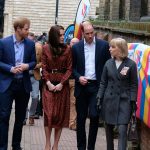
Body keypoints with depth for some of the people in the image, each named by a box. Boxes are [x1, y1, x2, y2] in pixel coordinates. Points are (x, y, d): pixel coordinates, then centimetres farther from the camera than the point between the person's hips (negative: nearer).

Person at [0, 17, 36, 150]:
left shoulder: (30, 44, 3)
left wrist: (27, 66, -13)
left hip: (24, 84, 4)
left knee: (20, 117, 11)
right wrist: (11, 69, -19)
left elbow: (34, 62, 9)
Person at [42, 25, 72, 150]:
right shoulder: (46, 48, 2)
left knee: (61, 114, 2)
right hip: (49, 85, 0)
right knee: (49, 114, -3)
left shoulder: (67, 49, 1)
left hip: (62, 85, 0)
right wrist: (48, 83, -10)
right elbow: (44, 68, 1)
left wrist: (61, 83, -11)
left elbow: (69, 69, -2)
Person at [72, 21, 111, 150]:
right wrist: (78, 77, -8)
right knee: (81, 118, 8)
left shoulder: (103, 45, 1)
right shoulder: (76, 47, 5)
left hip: (97, 86, -2)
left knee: (94, 116, -7)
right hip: (81, 86, 2)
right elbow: (72, 67, 10)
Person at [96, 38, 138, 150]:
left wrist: (133, 101, -7)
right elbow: (103, 83, 9)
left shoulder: (131, 64, -4)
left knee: (122, 130, -10)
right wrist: (99, 98, 2)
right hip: (109, 100, 4)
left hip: (124, 101, -4)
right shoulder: (108, 63, 5)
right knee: (109, 128, 11)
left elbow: (134, 85, -1)